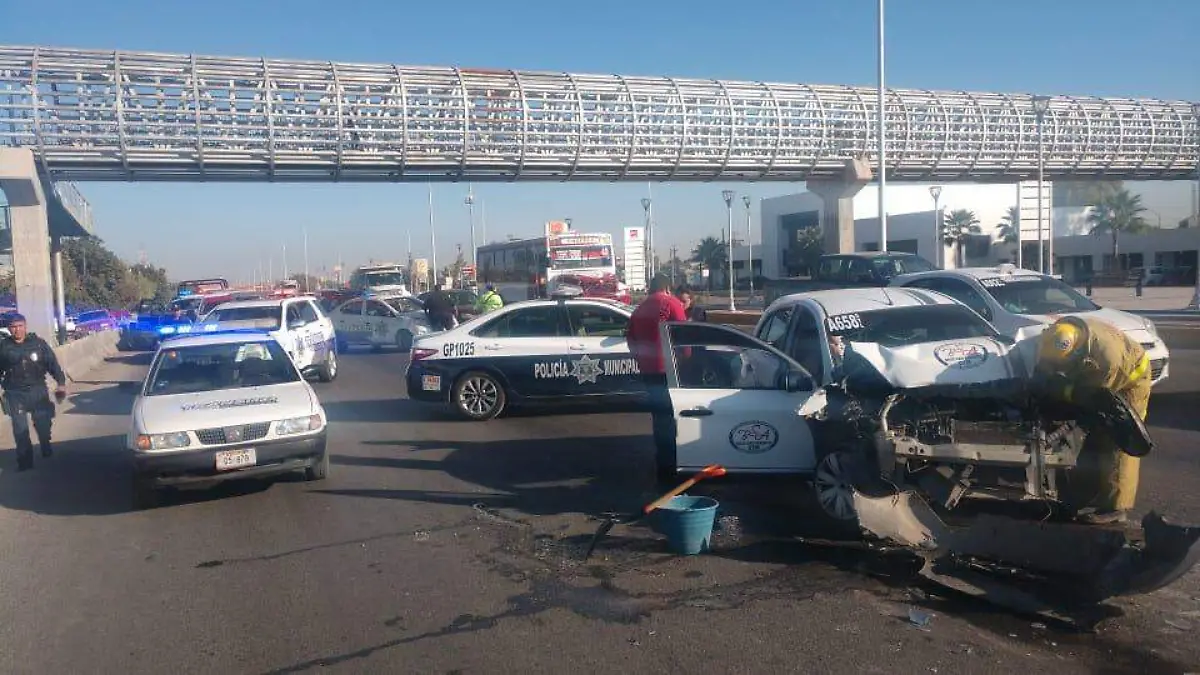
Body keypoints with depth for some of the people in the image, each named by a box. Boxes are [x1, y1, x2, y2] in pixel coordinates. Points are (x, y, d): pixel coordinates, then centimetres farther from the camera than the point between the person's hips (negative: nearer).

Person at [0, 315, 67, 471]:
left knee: (43, 423, 6)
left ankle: (47, 450, 33)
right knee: (20, 429, 1)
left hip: (38, 390, 0)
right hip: (15, 394, 0)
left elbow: (53, 364, -5)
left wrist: (61, 383, -15)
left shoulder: (39, 343, -3)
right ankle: (25, 461, 11)